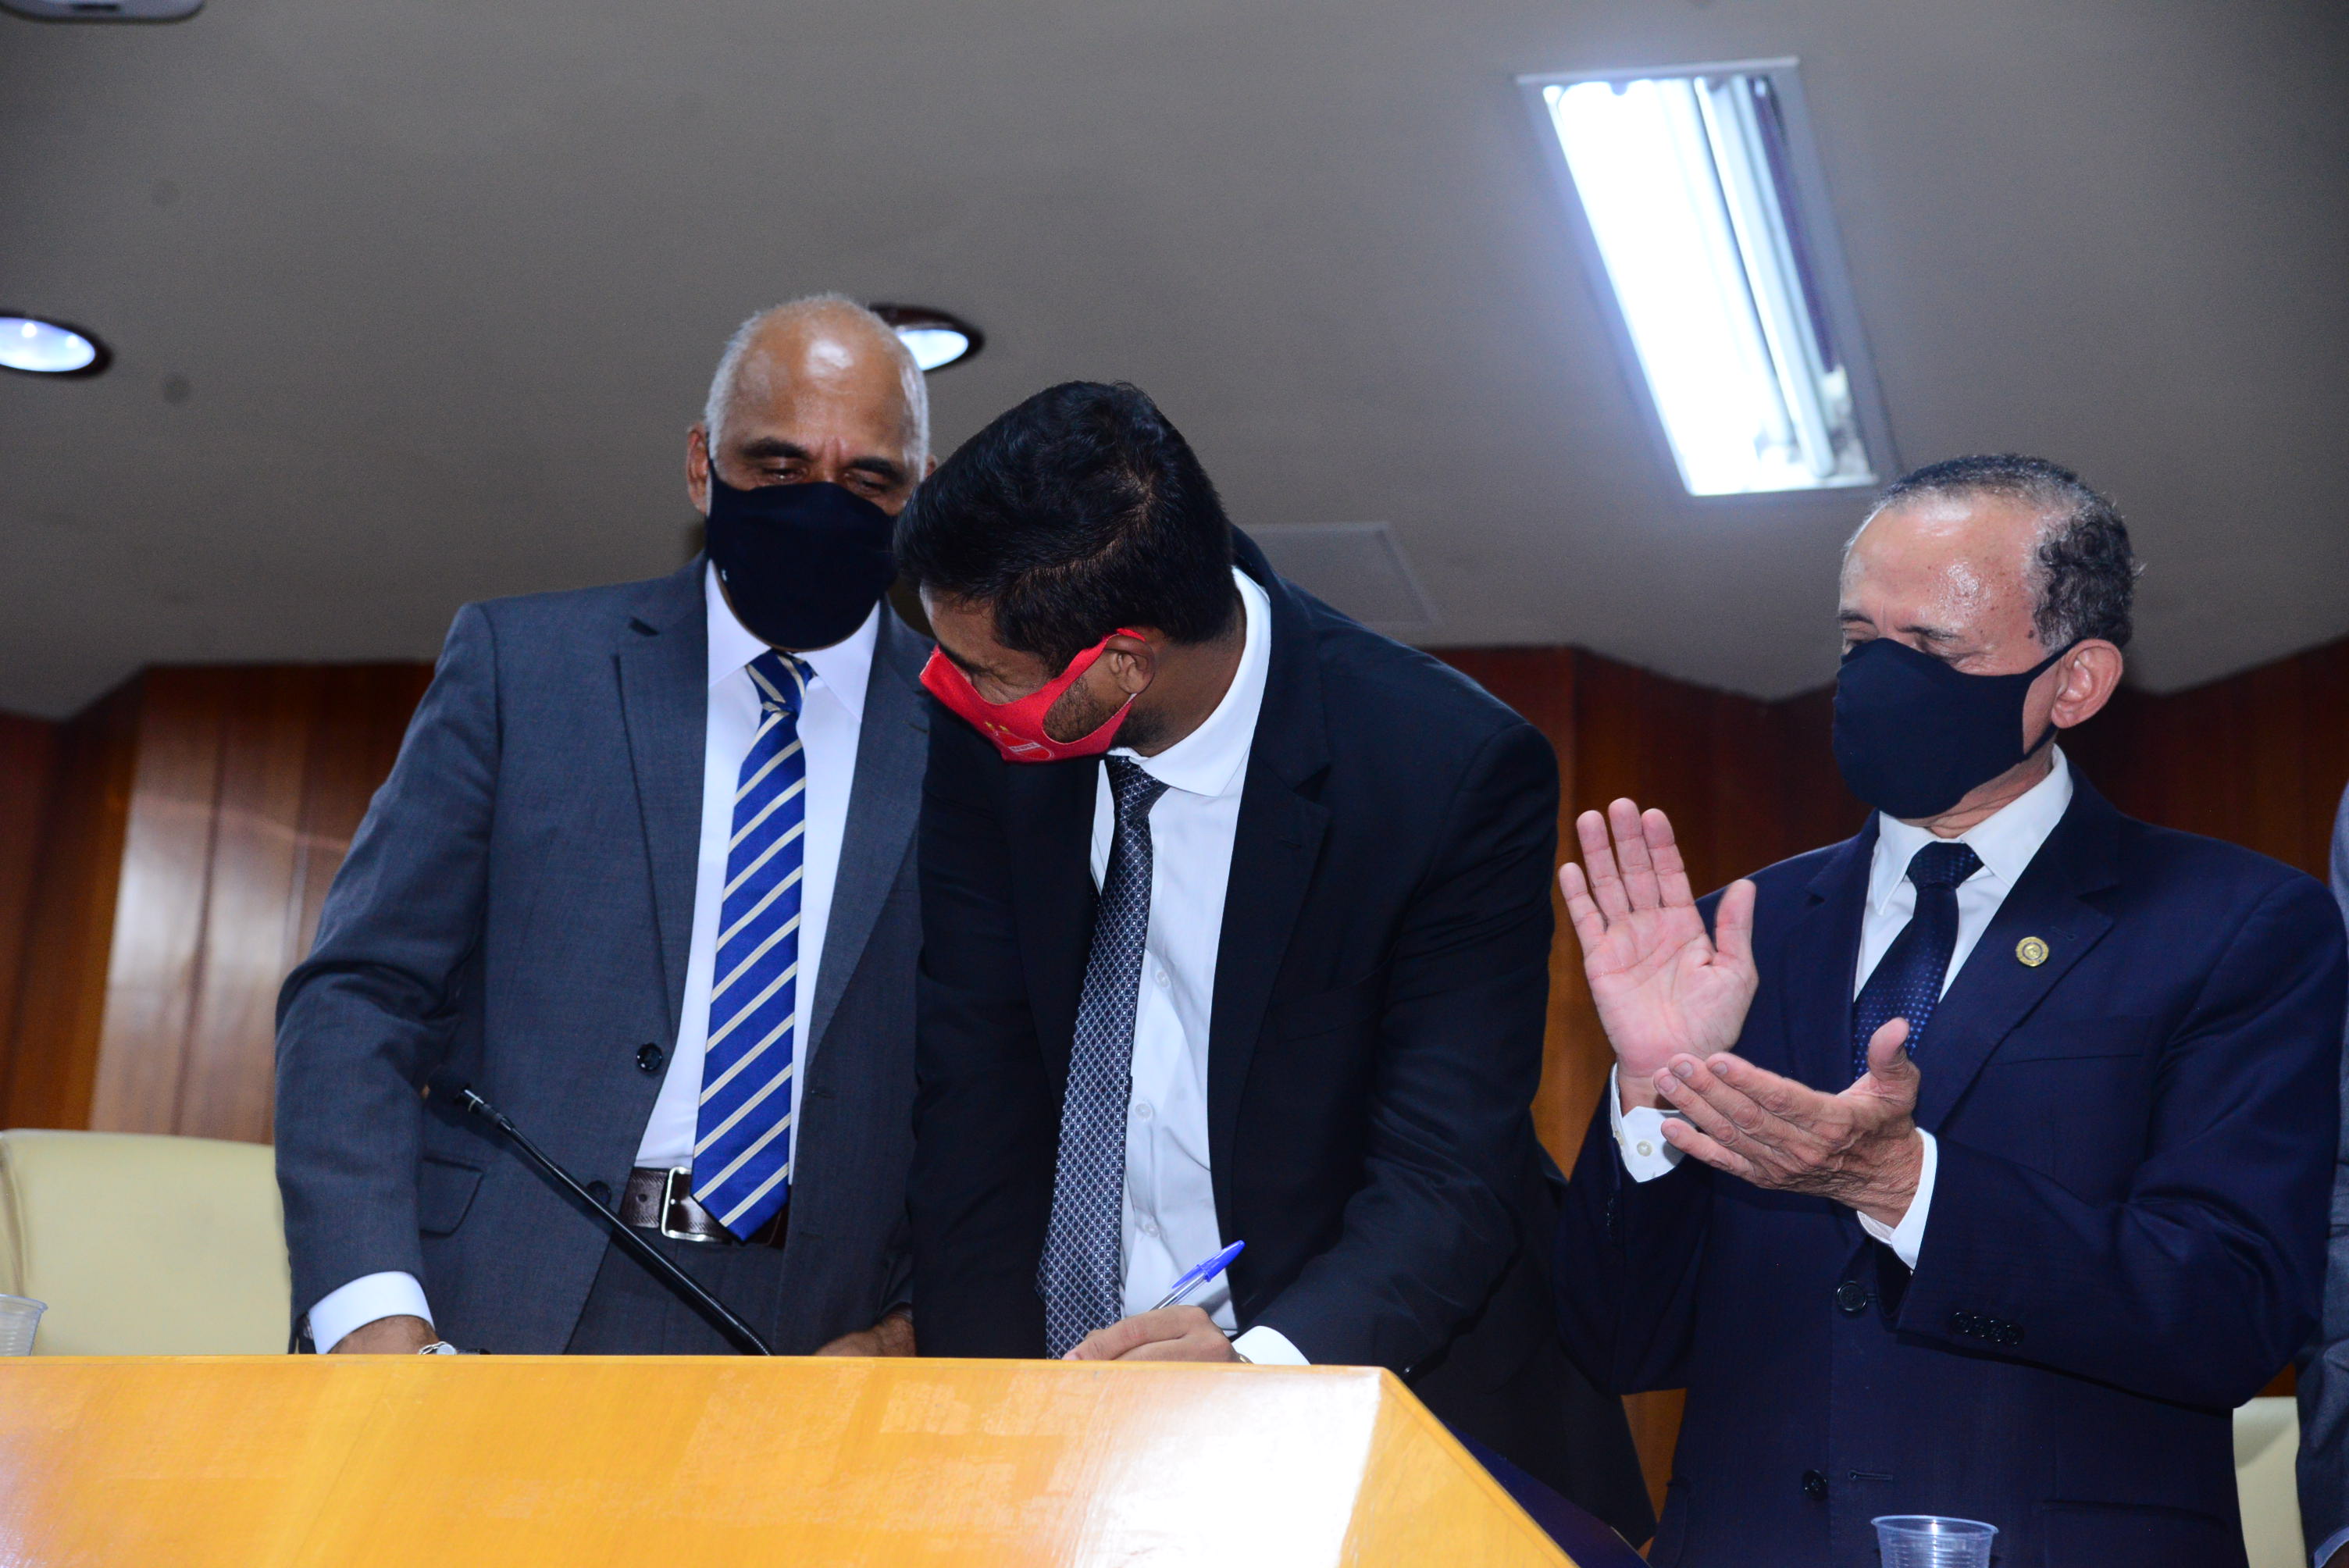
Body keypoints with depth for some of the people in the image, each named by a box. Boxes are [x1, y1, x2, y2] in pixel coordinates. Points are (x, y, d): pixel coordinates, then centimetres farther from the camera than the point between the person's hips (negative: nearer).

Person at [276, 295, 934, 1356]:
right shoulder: (520, 663, 7)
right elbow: (358, 997, 2)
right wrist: (372, 1308, -11)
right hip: (501, 1325, 0)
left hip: (807, 1346, 1)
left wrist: (919, 1329, -5)